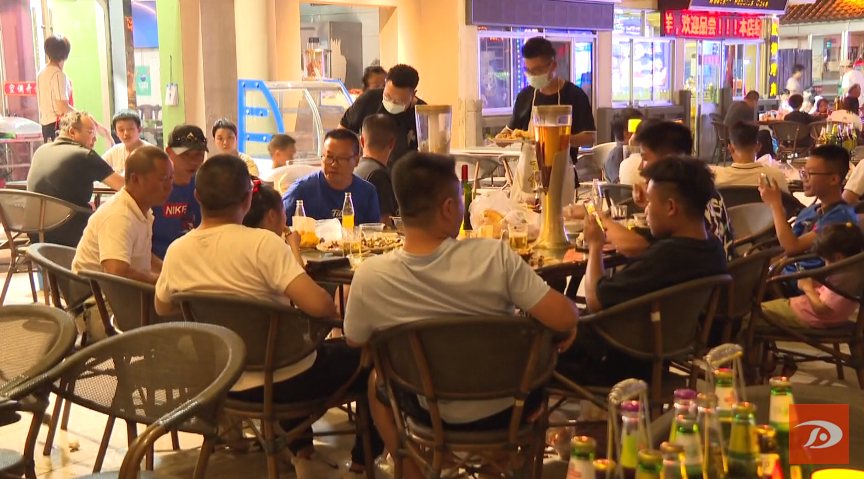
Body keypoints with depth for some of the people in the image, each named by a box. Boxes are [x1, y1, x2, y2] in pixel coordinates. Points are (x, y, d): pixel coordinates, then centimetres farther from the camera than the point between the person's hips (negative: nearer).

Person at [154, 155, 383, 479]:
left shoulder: (176, 252, -8)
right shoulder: (262, 243, -25)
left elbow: (163, 308, 11)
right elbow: (319, 306, -32)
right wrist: (336, 310, -10)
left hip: (225, 384, 6)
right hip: (281, 382, -6)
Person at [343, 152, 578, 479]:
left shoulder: (369, 277, -23)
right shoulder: (494, 255, -28)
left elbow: (355, 341, -4)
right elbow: (565, 319, -26)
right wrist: (571, 308, -3)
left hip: (436, 415, 1)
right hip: (507, 406, 0)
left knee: (376, 381, 32)